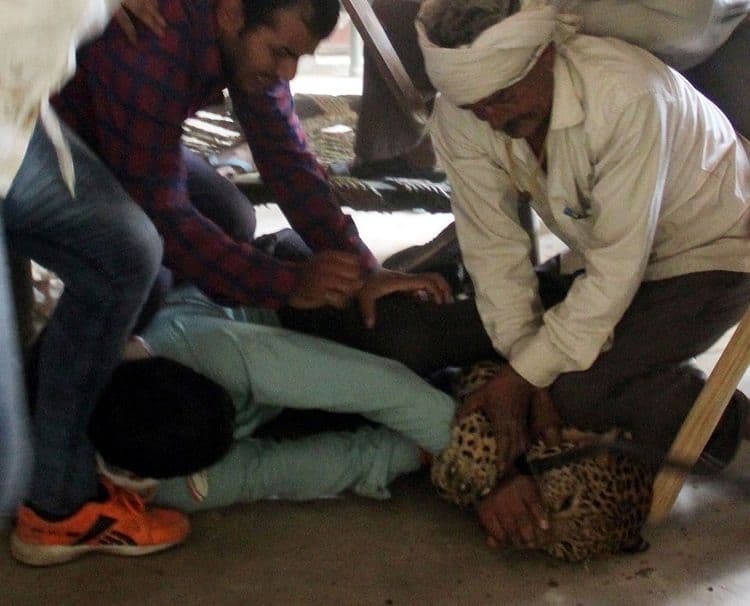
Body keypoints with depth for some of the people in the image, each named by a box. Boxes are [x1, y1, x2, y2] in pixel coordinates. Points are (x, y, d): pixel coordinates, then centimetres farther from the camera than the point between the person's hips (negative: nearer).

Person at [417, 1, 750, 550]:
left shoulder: (626, 94, -35)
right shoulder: (459, 117, -19)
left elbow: (617, 266, -31)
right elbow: (495, 248, -16)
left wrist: (526, 374, -28)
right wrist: (528, 373, -24)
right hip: (601, 254, 6)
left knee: (579, 387, -23)